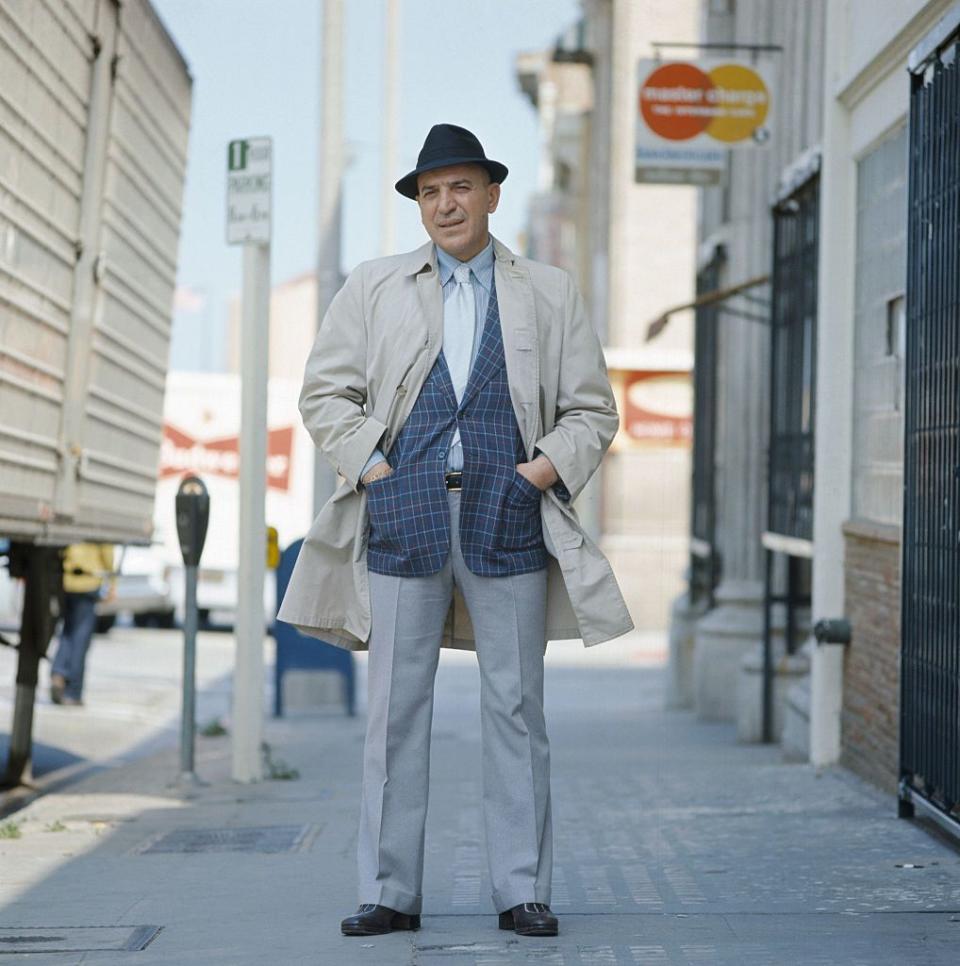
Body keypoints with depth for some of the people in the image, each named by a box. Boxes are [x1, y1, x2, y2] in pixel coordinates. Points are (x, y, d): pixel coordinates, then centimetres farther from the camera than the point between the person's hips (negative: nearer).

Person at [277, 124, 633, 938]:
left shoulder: (550, 295, 11)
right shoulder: (373, 289, 12)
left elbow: (592, 410, 12)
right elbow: (325, 393, 11)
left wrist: (548, 469, -5)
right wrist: (370, 466, -3)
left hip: (507, 519, 0)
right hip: (404, 515, 0)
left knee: (516, 706, 1)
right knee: (396, 708, 0)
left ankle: (523, 890, 7)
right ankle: (391, 892, 6)